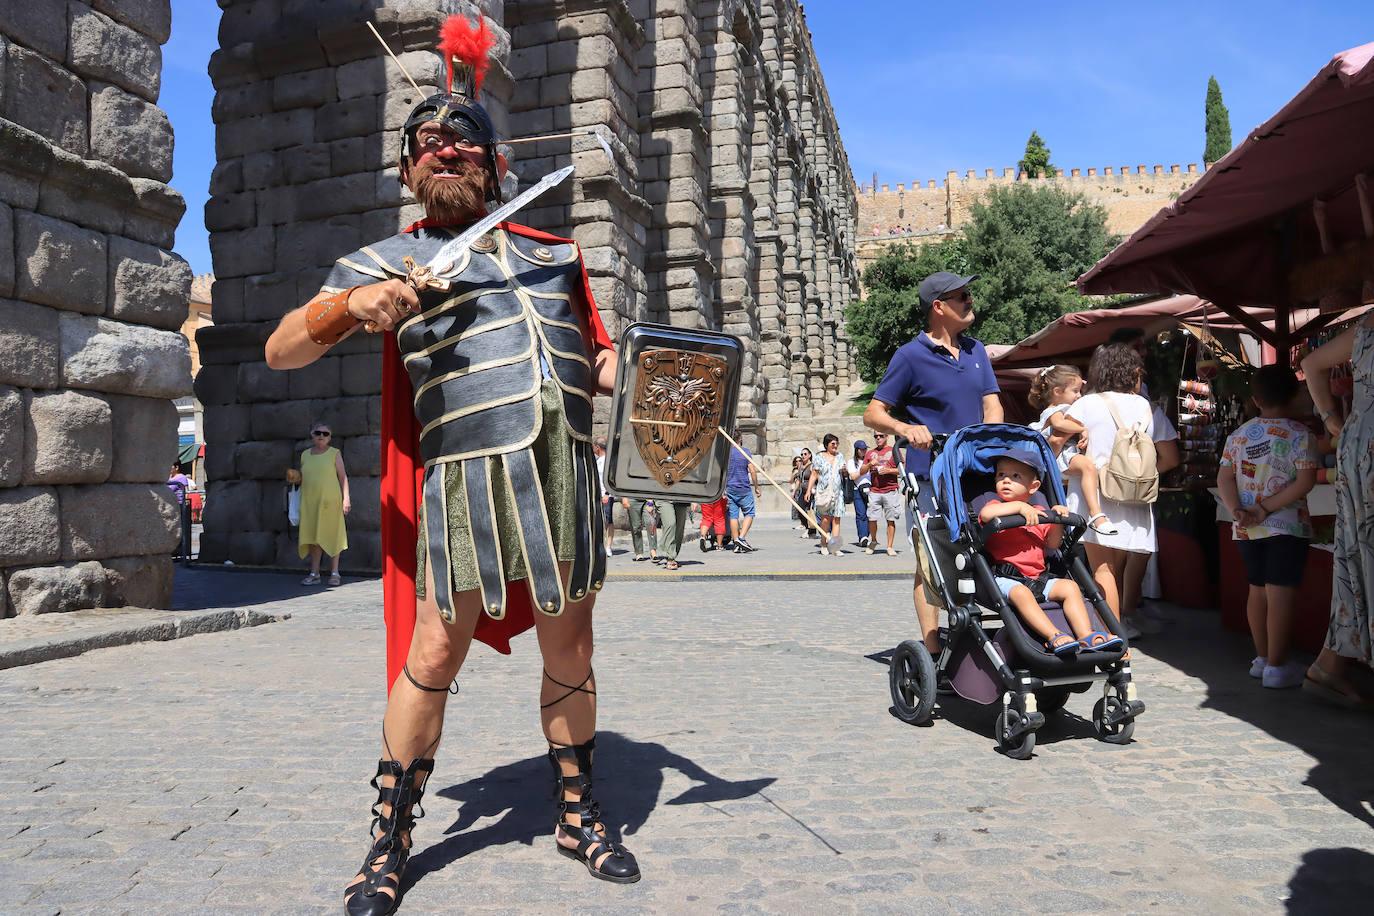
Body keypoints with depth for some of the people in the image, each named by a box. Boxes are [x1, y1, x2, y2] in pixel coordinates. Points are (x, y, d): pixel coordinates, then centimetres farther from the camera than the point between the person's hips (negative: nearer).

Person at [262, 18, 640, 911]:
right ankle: (391, 842, 16)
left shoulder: (552, 252, 22)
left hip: (567, 464, 3)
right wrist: (346, 306, -13)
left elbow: (595, 355, 28)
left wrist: (619, 371, 5)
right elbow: (280, 351, 6)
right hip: (468, 469, -3)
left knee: (570, 648, 7)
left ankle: (579, 815, 26)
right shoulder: (390, 259, 12)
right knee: (436, 652, -3)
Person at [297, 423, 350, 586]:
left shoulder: (334, 453, 3)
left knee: (331, 536, 0)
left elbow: (343, 476, 0)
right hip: (310, 501, 3)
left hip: (330, 501, -3)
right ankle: (314, 574, 8)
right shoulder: (305, 455, 14)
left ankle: (334, 573, 7)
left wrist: (346, 498, -7)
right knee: (313, 537, 3)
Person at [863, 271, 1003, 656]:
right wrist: (906, 428, -24)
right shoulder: (911, 356, -4)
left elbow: (992, 406, 12)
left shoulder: (976, 350, 15)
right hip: (932, 475, -6)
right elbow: (873, 414, -4)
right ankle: (933, 649, 2)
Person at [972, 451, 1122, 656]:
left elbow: (1052, 544, 21)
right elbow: (985, 514, -20)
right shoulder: (997, 506, 6)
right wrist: (1019, 506, -20)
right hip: (1005, 577, -5)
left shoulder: (1039, 512, 22)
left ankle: (1086, 636, -18)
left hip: (1038, 576, 5)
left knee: (1069, 586, -13)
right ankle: (1054, 637, -40)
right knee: (1021, 593, -34)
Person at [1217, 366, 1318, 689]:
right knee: (1281, 594, -3)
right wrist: (1266, 509, -14)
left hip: (1246, 528, 5)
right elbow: (1306, 481, -14)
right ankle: (1276, 667, -1)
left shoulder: (1238, 435, 8)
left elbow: (1224, 479, 1)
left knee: (1257, 590, 14)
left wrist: (1237, 510, -9)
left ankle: (1262, 658, 23)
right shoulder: (1299, 434, -6)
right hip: (1286, 527, -5)